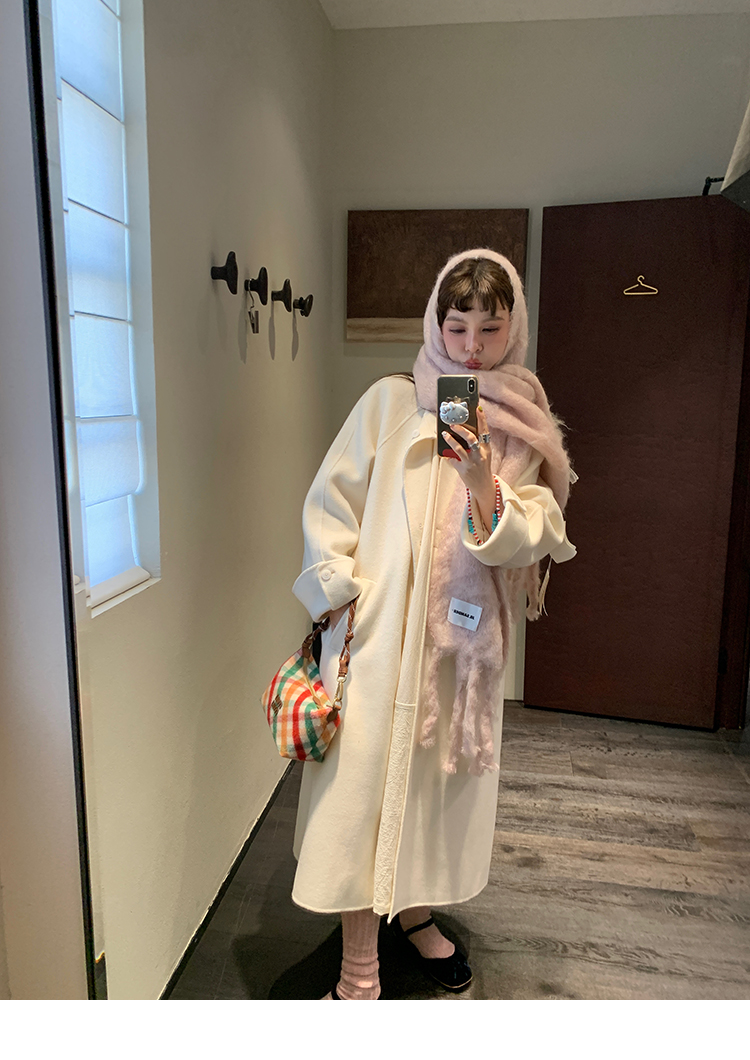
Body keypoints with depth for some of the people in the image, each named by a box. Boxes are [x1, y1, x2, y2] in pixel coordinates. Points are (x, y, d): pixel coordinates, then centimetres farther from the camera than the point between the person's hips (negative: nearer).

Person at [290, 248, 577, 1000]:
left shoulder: (524, 426, 6)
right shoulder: (391, 402, -1)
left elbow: (531, 536, -5)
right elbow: (330, 501, -1)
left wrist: (483, 483, -22)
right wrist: (341, 597, -9)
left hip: (465, 634, 3)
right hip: (379, 628, -2)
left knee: (440, 775, 16)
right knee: (362, 780, -1)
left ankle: (412, 909, 42)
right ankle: (358, 971, 17)